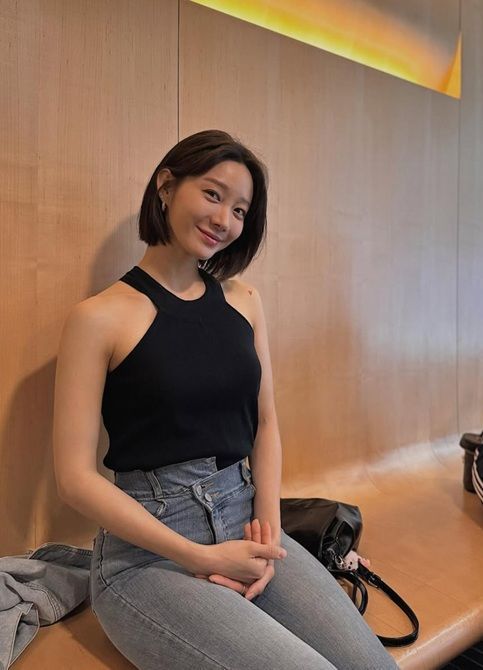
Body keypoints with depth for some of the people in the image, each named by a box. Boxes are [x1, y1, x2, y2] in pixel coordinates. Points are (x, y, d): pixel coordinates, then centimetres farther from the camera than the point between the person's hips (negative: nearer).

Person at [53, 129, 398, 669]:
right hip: (147, 552, -4)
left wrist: (268, 528, -4)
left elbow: (265, 423, 11)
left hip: (245, 524, 5)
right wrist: (202, 557, -13)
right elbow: (75, 476, -10)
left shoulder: (243, 300, 7)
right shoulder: (99, 317, -8)